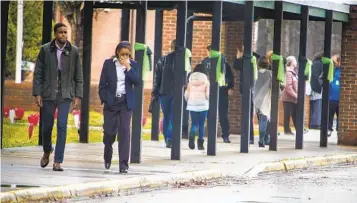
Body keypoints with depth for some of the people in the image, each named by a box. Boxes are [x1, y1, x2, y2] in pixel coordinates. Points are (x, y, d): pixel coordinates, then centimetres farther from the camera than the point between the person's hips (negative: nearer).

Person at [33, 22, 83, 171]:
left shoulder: (74, 51, 2)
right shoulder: (45, 50, 1)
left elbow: (78, 76, 5)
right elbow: (38, 73, 1)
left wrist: (78, 96, 0)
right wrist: (37, 93, -6)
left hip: (65, 95, -1)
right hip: (48, 94, 1)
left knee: (62, 126, -10)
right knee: (47, 126, 8)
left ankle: (58, 162, -9)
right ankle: (47, 152, 37)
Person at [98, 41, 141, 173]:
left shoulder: (133, 65, 5)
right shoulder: (108, 63, 2)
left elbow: (137, 82, -6)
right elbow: (102, 84, 3)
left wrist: (128, 67, -13)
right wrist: (105, 100, -5)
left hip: (126, 103, 0)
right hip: (111, 102, 0)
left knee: (124, 131, -8)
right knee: (109, 131, 2)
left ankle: (123, 164, -8)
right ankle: (107, 157, 32)